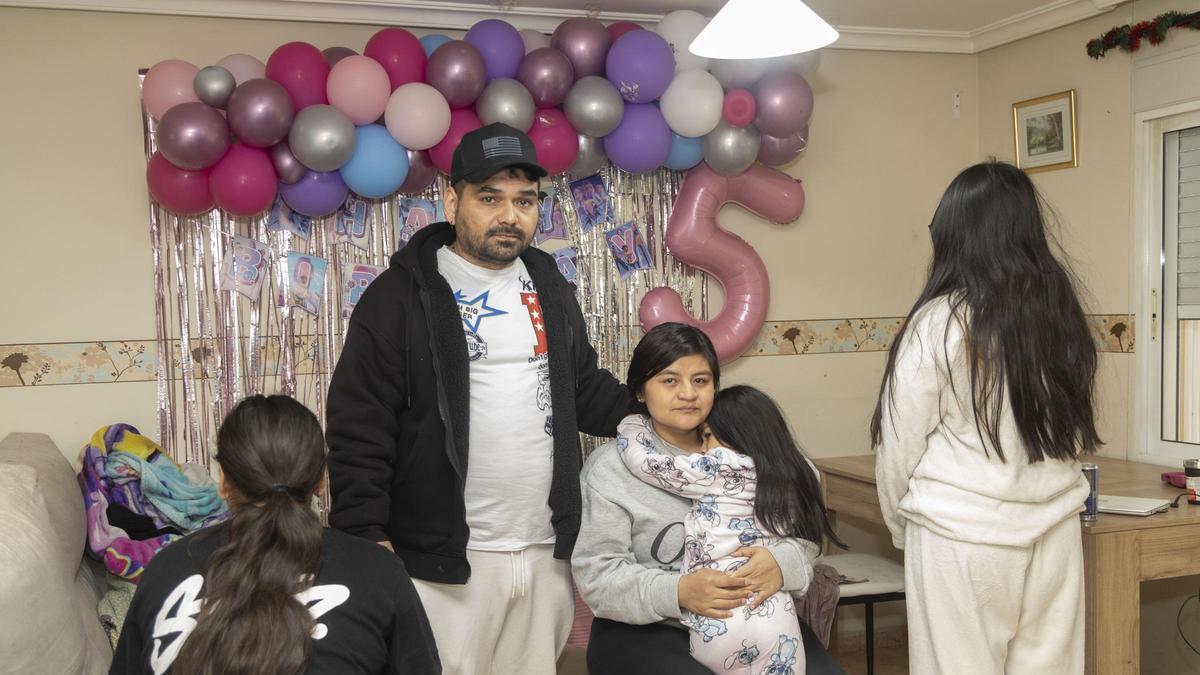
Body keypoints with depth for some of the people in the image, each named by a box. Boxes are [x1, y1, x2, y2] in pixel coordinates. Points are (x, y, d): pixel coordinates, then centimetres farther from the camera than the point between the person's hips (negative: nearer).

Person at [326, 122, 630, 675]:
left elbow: (587, 389, 21)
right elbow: (358, 430, -8)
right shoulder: (399, 296, -7)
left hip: (548, 554, 6)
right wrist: (367, 538, -13)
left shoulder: (549, 288, 12)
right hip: (445, 561, -5)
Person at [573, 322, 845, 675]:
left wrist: (781, 562, -21)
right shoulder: (610, 466, -4)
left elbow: (802, 533, 3)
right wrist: (678, 592, -28)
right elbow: (597, 574, -11)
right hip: (646, 631, -3)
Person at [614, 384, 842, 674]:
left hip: (720, 625, -5)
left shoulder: (722, 467, -9)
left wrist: (634, 418, 16)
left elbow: (641, 458, -3)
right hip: (778, 622, 5)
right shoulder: (789, 479, 8)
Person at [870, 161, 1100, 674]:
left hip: (963, 537, -4)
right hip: (1053, 531, 5)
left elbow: (900, 447, -6)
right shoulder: (1062, 314, 1)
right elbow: (1073, 435, 7)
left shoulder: (938, 323, -11)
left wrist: (903, 527, 10)